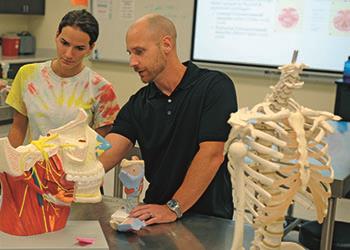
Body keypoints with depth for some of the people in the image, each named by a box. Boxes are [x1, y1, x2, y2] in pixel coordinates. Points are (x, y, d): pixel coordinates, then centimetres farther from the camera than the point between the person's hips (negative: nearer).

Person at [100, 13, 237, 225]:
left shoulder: (215, 86, -9)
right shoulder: (138, 104, 6)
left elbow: (212, 154, -16)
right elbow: (108, 152, -5)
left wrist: (174, 208, -18)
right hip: (156, 216, 4)